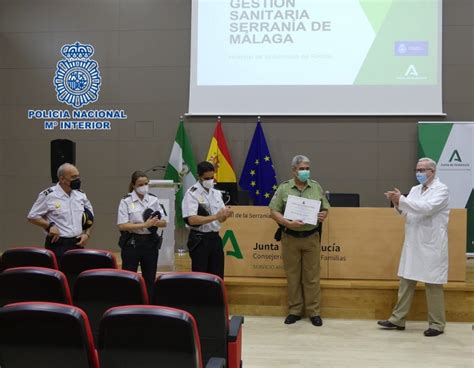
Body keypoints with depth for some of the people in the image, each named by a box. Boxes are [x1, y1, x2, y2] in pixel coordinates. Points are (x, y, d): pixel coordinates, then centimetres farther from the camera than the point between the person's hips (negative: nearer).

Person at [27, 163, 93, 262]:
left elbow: (89, 217, 20)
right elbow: (32, 216, -2)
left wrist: (87, 234, 5)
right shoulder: (48, 195, -7)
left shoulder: (81, 195, 9)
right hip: (57, 245, -5)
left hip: (78, 244, 5)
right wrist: (49, 225, -15)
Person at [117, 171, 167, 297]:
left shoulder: (154, 199, 4)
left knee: (150, 279, 11)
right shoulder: (126, 201, -6)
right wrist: (144, 225, -22)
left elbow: (164, 222, 6)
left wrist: (155, 223, -17)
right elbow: (122, 225, -14)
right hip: (132, 243, -3)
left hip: (150, 243, 4)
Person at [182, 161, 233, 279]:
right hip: (199, 239, -6)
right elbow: (192, 220, -21)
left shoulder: (216, 193, 11)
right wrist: (215, 216, -26)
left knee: (218, 276, 11)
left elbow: (221, 219, 11)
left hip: (215, 238, 6)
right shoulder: (192, 194, -10)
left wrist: (225, 214, -13)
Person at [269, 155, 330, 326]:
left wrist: (323, 215, -10)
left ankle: (313, 311, 12)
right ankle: (294, 310, 17)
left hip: (312, 237, 1)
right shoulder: (283, 188, 0)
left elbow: (325, 208, 13)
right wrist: (288, 223, -17)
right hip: (290, 237, -1)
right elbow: (274, 211, -2)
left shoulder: (316, 187, 8)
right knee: (293, 276, 6)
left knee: (312, 276, 3)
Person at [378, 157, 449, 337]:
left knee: (433, 285, 2)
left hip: (431, 245, -7)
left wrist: (401, 199, -26)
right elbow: (405, 211, 9)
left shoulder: (441, 190, -8)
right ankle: (398, 319, 17)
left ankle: (437, 324, 14)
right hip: (413, 243, 7)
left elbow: (427, 208, -23)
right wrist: (397, 202, -12)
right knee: (406, 281, 10)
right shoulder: (415, 189, 12)